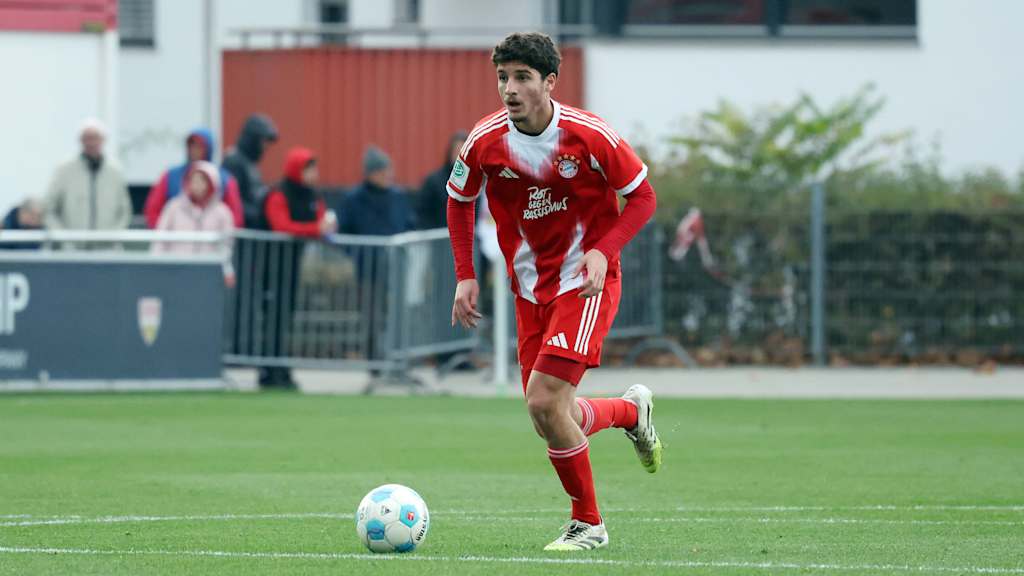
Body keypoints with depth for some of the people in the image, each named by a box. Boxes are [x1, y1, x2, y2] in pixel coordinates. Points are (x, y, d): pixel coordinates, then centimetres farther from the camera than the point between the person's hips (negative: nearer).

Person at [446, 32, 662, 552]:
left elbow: (642, 197, -6)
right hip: (530, 290, 5)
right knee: (552, 422, 5)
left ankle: (587, 524, -1)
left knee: (544, 402, -19)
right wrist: (465, 276, 2)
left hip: (587, 282, -5)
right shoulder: (484, 143, -8)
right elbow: (459, 200, 11)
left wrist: (603, 251, -20)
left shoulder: (589, 135, -17)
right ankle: (632, 410, 38)